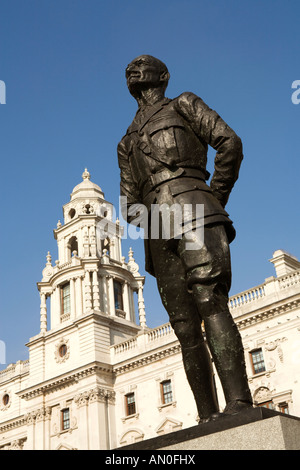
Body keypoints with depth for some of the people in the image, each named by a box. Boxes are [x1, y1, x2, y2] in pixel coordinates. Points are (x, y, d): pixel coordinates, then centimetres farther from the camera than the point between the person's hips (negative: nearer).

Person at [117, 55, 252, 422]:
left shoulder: (183, 105, 18)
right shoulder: (128, 142, 32)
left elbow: (230, 143, 5)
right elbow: (129, 204, 25)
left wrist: (216, 199, 1)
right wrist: (142, 217, 5)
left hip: (193, 212, -5)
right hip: (159, 236, 6)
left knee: (209, 302, -23)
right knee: (185, 326, -4)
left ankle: (239, 404, -31)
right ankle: (209, 418, -5)